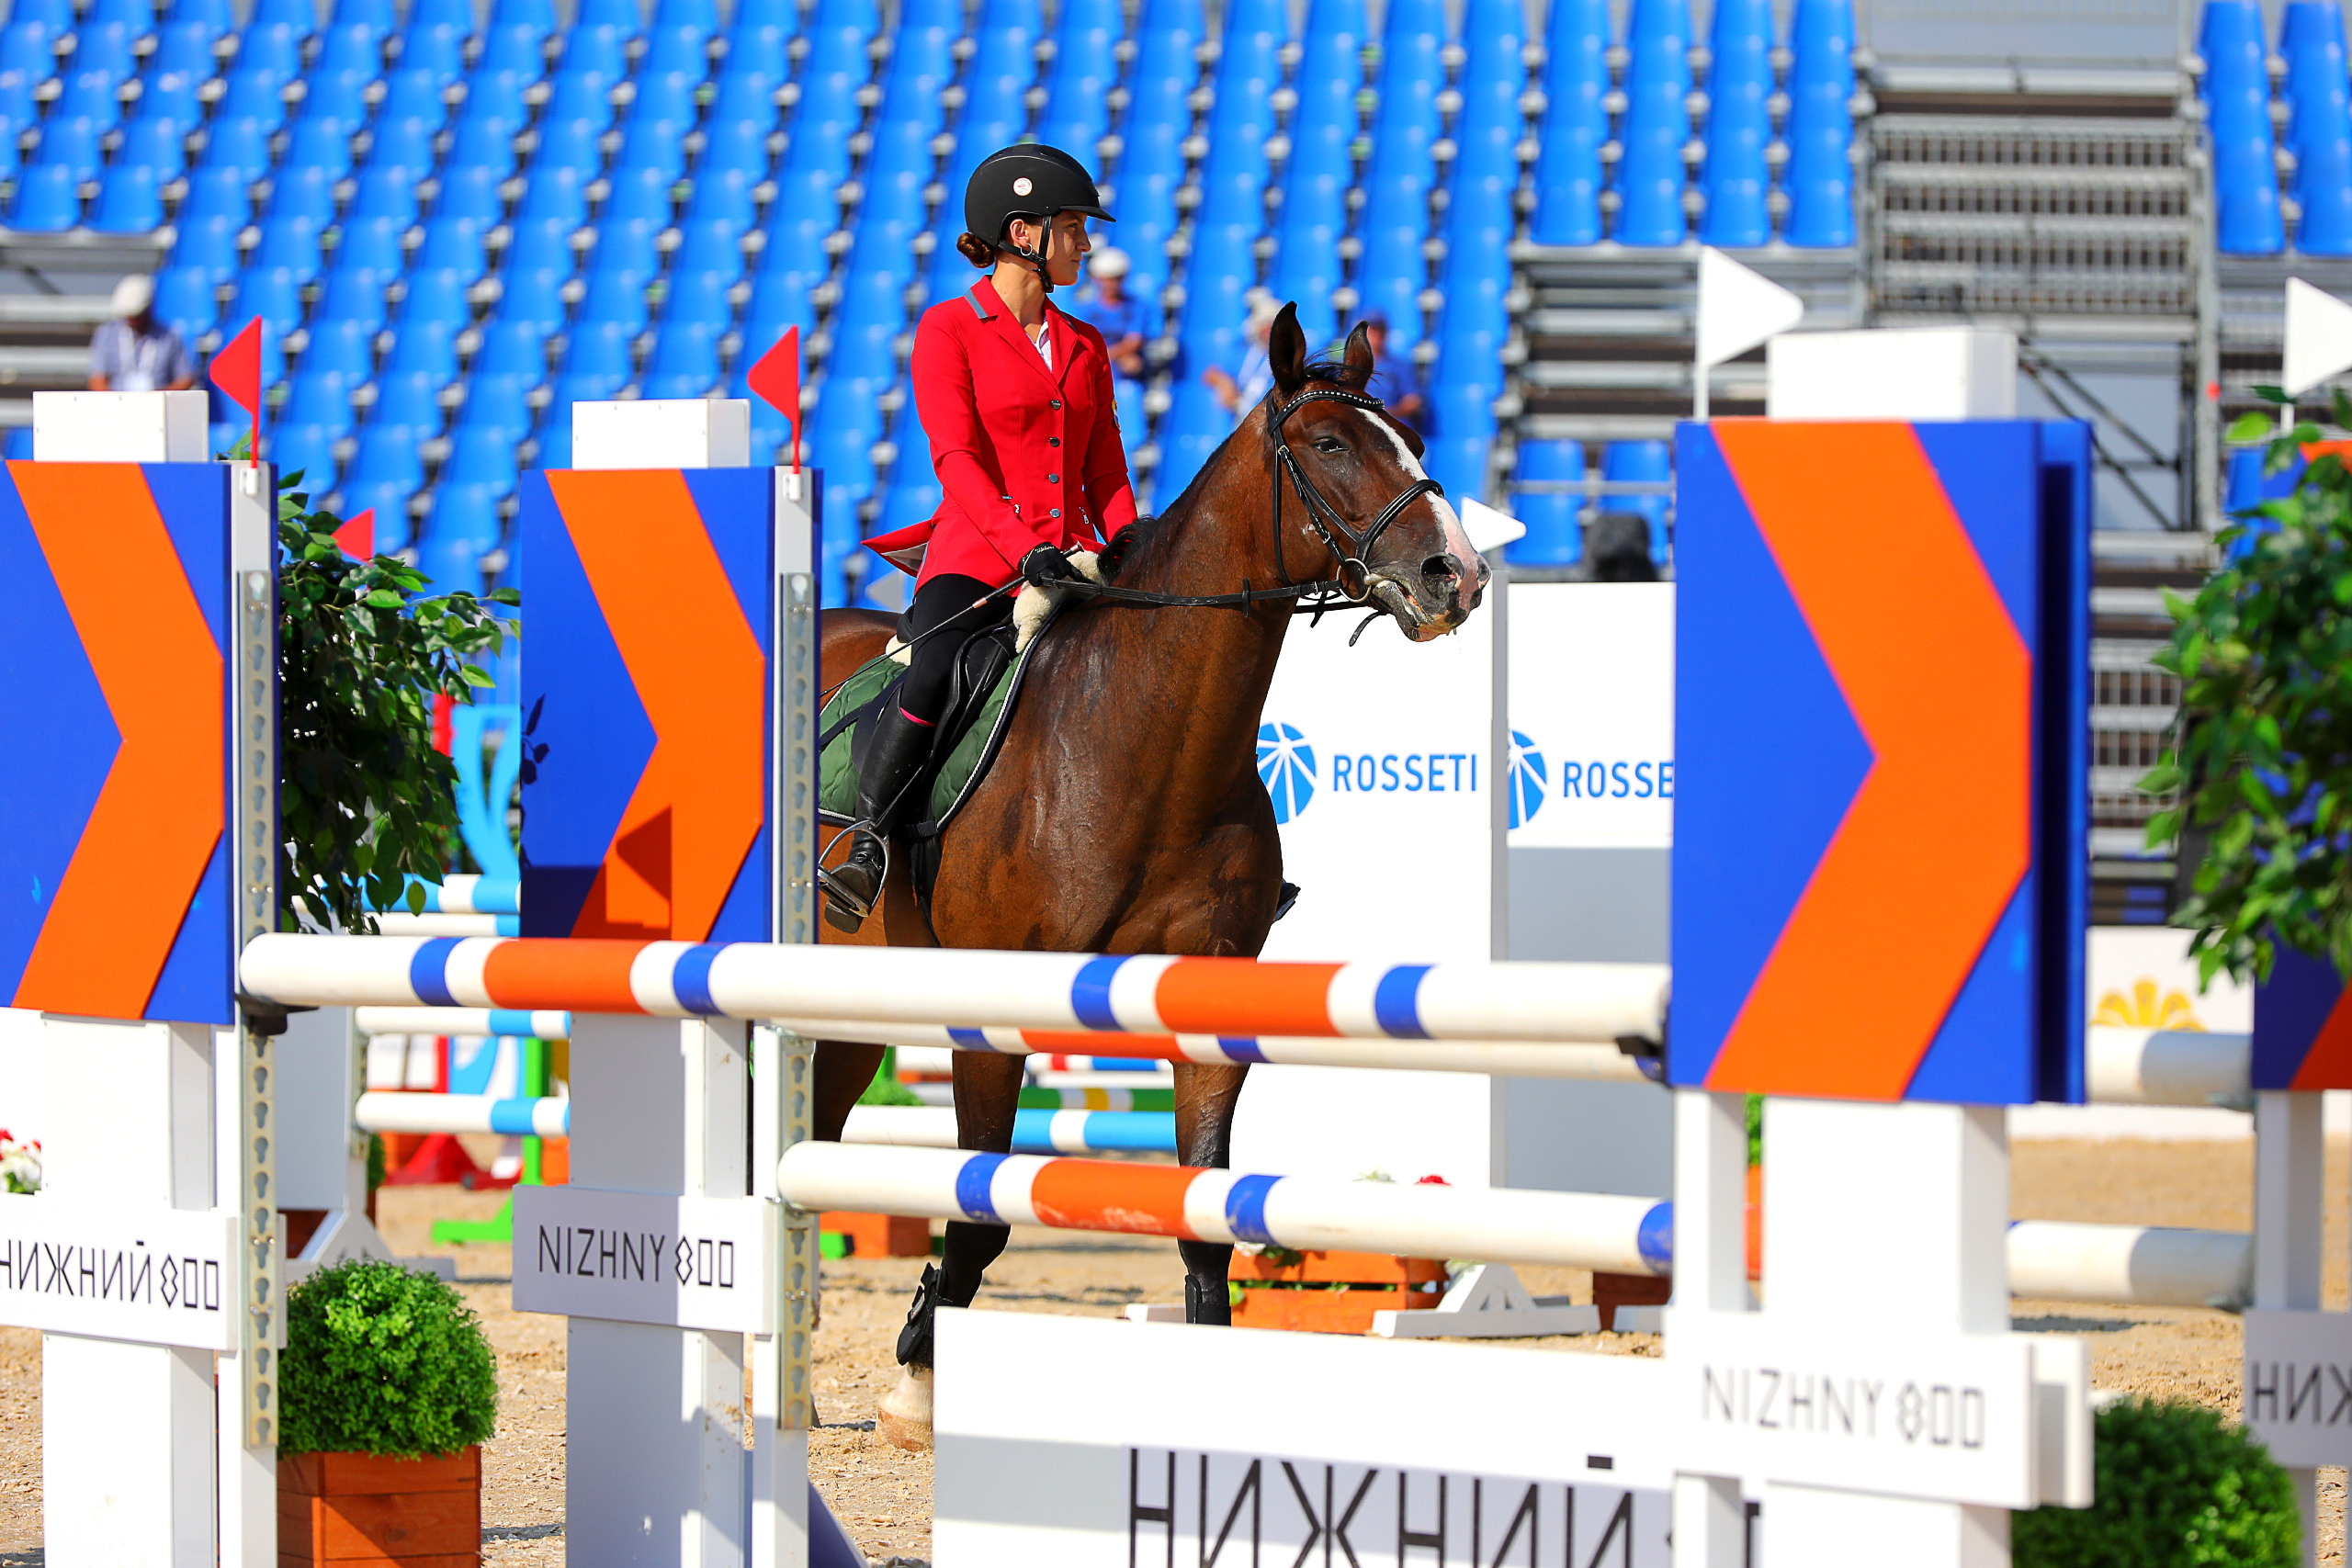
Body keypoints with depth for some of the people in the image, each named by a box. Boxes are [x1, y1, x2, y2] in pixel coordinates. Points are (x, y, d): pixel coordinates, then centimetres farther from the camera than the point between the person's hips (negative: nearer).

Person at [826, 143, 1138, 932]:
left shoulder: (1085, 347, 18)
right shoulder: (949, 329, 0)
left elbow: (1105, 474, 18)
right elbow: (955, 455, -11)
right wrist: (1024, 547, -24)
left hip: (1071, 563, 6)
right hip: (976, 559, -6)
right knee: (933, 675, -33)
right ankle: (865, 857, -31)